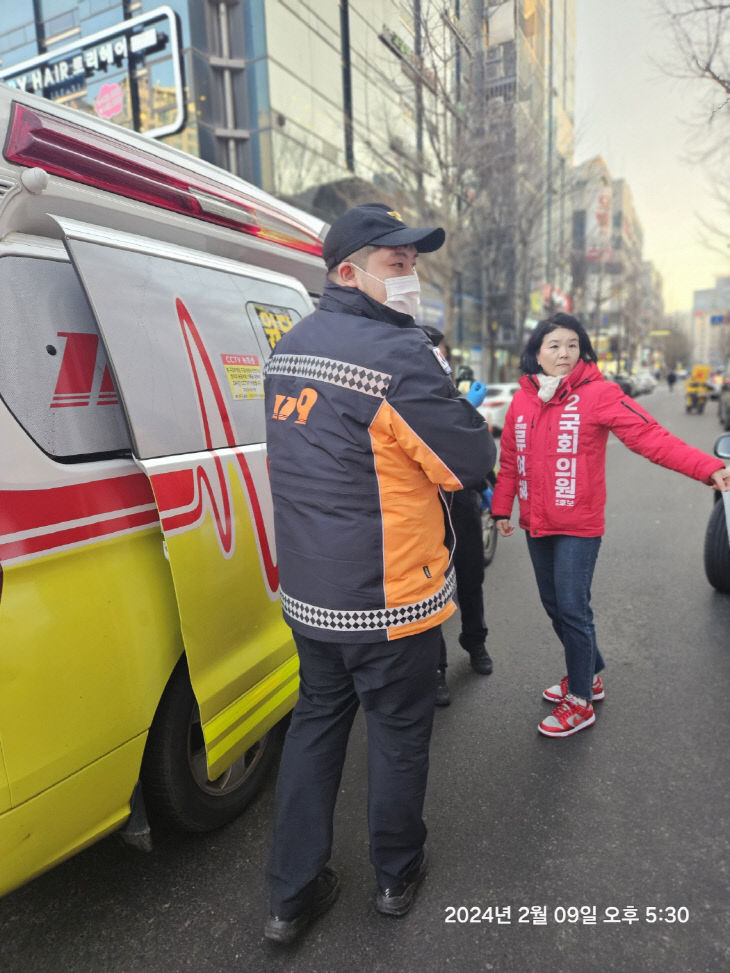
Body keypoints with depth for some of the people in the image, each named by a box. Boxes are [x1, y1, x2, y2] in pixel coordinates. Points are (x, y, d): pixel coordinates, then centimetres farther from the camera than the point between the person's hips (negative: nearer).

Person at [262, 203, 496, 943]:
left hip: (307, 595, 7)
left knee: (315, 723, 21)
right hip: (386, 602, -7)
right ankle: (397, 876, 39)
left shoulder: (289, 348, 6)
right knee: (398, 735, 15)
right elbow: (472, 461, -15)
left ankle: (291, 895, 34)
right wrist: (448, 407, 3)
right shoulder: (395, 354, -21)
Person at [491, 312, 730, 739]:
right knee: (553, 605, 17)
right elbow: (510, 461, 9)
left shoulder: (598, 393, -10)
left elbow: (650, 436, -19)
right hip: (536, 525, 6)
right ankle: (589, 674, 40)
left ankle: (580, 701, 19)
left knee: (572, 609, -1)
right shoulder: (522, 401, 5)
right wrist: (502, 509, 7)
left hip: (578, 525, -6)